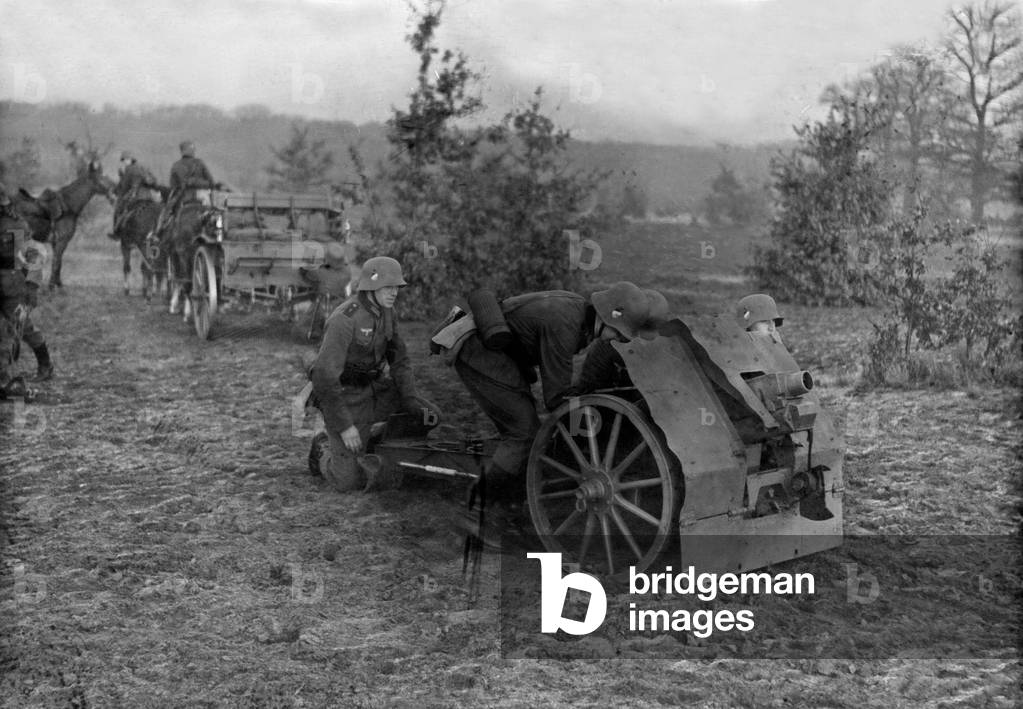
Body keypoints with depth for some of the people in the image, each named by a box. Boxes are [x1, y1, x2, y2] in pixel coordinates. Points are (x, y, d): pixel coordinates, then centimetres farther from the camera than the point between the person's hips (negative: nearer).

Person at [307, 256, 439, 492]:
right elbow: (324, 377, -27)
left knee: (429, 417, -6)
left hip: (374, 388, 7)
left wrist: (410, 400, -5)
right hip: (343, 397, -7)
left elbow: (398, 359, 7)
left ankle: (372, 440, 13)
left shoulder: (386, 311, -1)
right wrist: (344, 425, -26)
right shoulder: (344, 319, -26)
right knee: (351, 481, -12)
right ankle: (324, 449, 21)